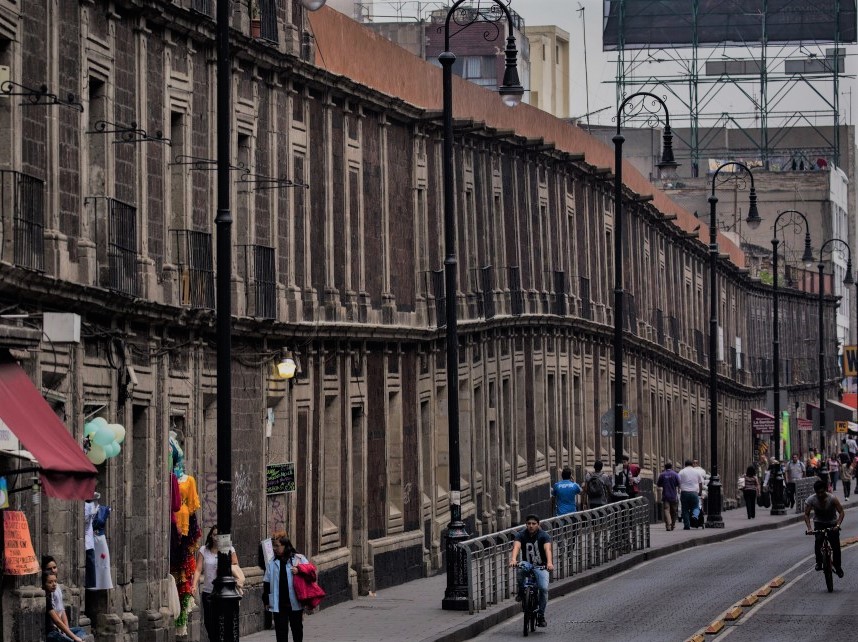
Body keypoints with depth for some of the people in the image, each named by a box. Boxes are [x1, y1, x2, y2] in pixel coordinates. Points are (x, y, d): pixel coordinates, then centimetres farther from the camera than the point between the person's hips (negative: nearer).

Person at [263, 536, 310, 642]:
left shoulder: (299, 559, -1)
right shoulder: (272, 562, 7)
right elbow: (267, 582, 10)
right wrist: (267, 600, 6)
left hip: (295, 602, -1)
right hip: (279, 604, 1)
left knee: (297, 627, 13)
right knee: (281, 629, -1)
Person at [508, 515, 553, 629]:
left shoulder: (544, 536, -11)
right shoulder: (521, 535, -7)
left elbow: (547, 549, -29)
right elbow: (516, 546, -26)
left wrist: (549, 563, -48)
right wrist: (513, 559, -47)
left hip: (541, 568, -1)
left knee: (543, 588, -21)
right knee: (519, 573, -34)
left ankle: (541, 615, -7)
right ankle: (521, 591, -3)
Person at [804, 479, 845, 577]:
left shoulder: (832, 498, -25)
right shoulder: (811, 500, -20)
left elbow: (841, 512, -22)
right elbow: (806, 515, -15)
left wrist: (838, 525, -36)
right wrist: (809, 528, -29)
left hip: (832, 523, -1)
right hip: (819, 523, 1)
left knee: (836, 546, -7)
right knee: (818, 540, -22)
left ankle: (837, 567, 12)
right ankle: (819, 562, -3)